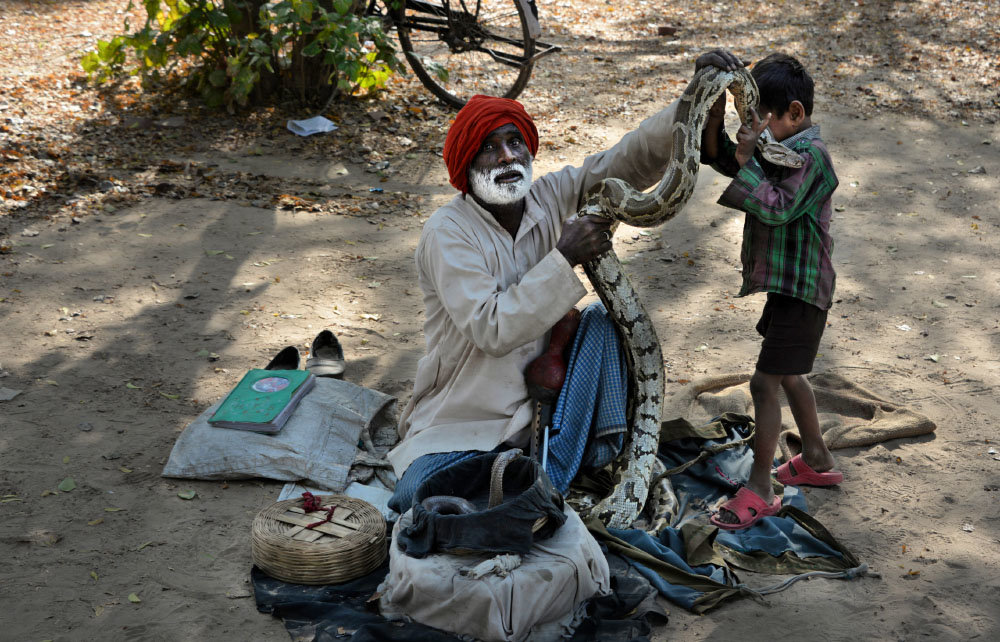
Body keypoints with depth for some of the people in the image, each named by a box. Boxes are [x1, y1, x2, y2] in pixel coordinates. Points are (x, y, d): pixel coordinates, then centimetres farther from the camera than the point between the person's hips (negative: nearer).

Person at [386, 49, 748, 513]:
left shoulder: (553, 198, -2)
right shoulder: (447, 233, -17)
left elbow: (636, 157, -6)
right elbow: (492, 330, -26)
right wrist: (564, 258, -28)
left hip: (540, 409, 5)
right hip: (459, 428, -5)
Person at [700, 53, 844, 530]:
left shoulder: (810, 155, -21)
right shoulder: (777, 146, 6)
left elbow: (776, 207, -31)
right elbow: (717, 155, 9)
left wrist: (747, 161, -27)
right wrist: (715, 117, -8)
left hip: (800, 291, -10)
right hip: (784, 285, 10)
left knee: (764, 384, -8)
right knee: (788, 375, 23)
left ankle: (759, 490, 1)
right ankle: (817, 460, 39)